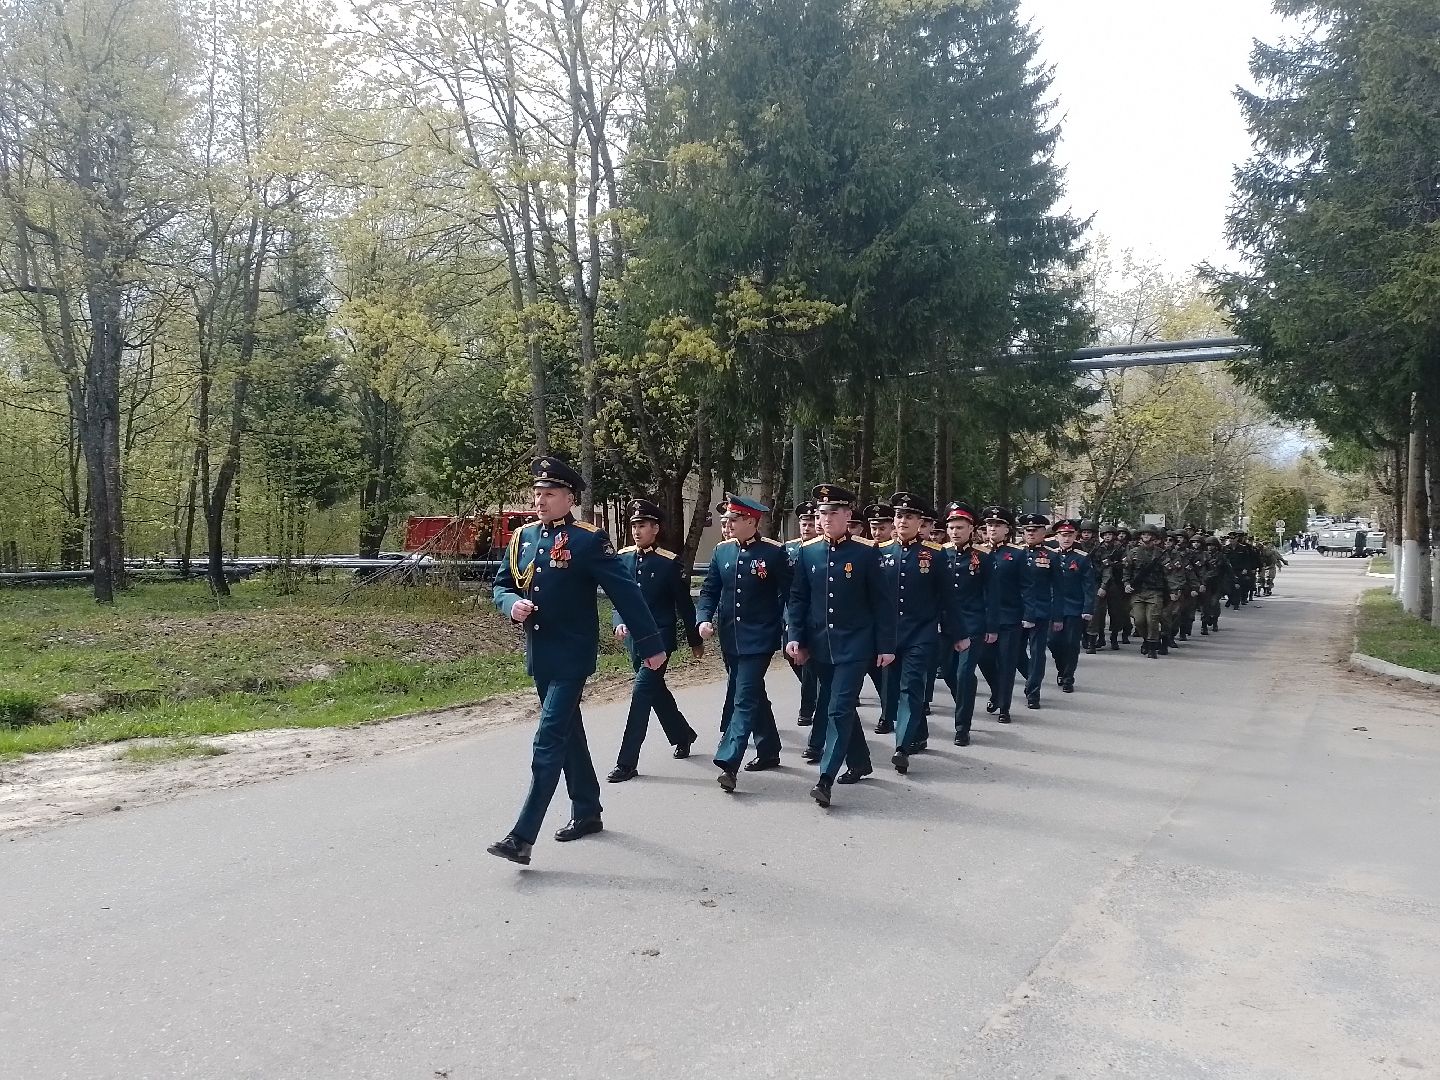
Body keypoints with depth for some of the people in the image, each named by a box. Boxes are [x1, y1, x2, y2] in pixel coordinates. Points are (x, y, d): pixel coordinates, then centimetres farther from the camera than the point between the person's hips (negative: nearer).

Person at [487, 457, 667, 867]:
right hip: (538, 657, 7)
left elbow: (626, 592, -12)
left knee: (548, 742, -10)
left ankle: (522, 837, -9)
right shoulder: (522, 538, 6)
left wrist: (651, 645, -12)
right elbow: (501, 585, 14)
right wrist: (512, 604, -10)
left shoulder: (589, 540, -12)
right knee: (568, 734, 18)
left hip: (571, 657, -7)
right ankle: (587, 812, 33)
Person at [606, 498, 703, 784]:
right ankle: (683, 735, 43)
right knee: (656, 690, 19)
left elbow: (684, 605, -3)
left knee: (642, 691, -13)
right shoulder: (622, 558, 3)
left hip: (660, 638, -6)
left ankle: (627, 762, -8)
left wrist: (695, 641, 4)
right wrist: (619, 622, -11)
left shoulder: (671, 563, -9)